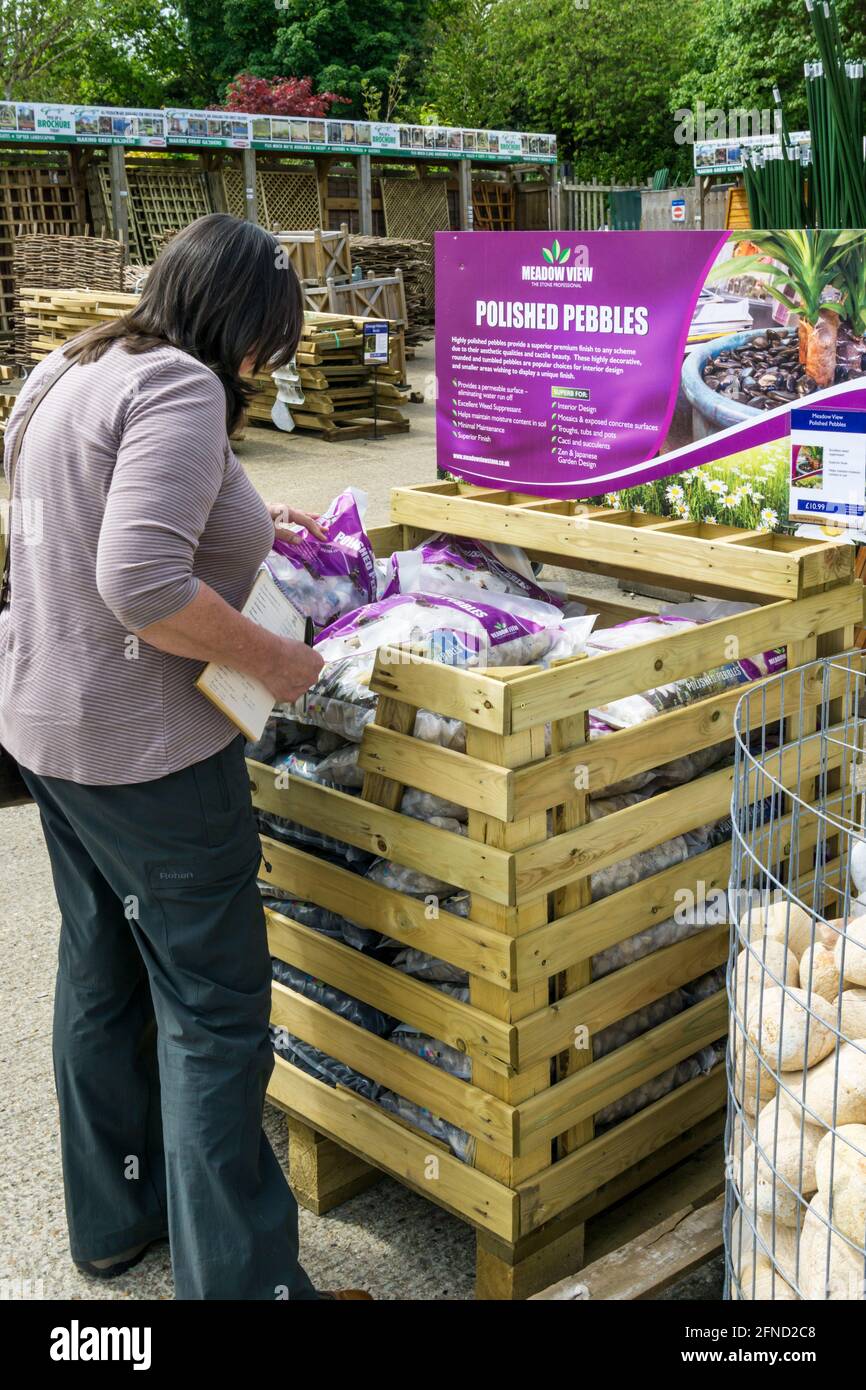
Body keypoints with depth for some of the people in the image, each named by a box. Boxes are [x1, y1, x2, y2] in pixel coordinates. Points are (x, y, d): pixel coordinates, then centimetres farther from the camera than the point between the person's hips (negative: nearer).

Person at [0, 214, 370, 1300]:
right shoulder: (179, 387, -19)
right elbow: (142, 584, -30)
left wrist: (241, 526, 21)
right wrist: (272, 660, -18)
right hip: (144, 747, -10)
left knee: (101, 974, 21)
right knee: (215, 1007, 0)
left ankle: (113, 1215, 38)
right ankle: (241, 1276, 11)